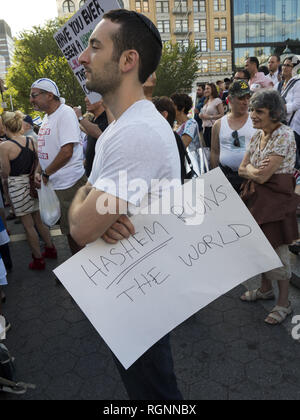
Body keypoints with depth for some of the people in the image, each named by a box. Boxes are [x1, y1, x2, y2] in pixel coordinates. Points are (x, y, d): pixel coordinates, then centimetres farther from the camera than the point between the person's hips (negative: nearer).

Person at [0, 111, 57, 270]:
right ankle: (50, 249, 31)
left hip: (17, 186, -5)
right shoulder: (31, 141, 1)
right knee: (39, 220, 19)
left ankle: (38, 259, 15)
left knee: (28, 225, 5)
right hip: (32, 183, 6)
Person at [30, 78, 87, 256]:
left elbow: (66, 152, -22)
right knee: (69, 229, 19)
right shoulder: (47, 117, 14)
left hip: (69, 183, -9)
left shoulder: (66, 113, -14)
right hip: (54, 184, 9)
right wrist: (39, 172, 5)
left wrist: (46, 173, -13)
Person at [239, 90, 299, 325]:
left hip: (276, 199, -8)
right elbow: (243, 169, 8)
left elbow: (262, 176, -22)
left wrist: (251, 171, -4)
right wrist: (256, 171, -11)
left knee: (277, 250, 0)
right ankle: (266, 289, 37)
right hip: (257, 197, 8)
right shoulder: (259, 135, 8)